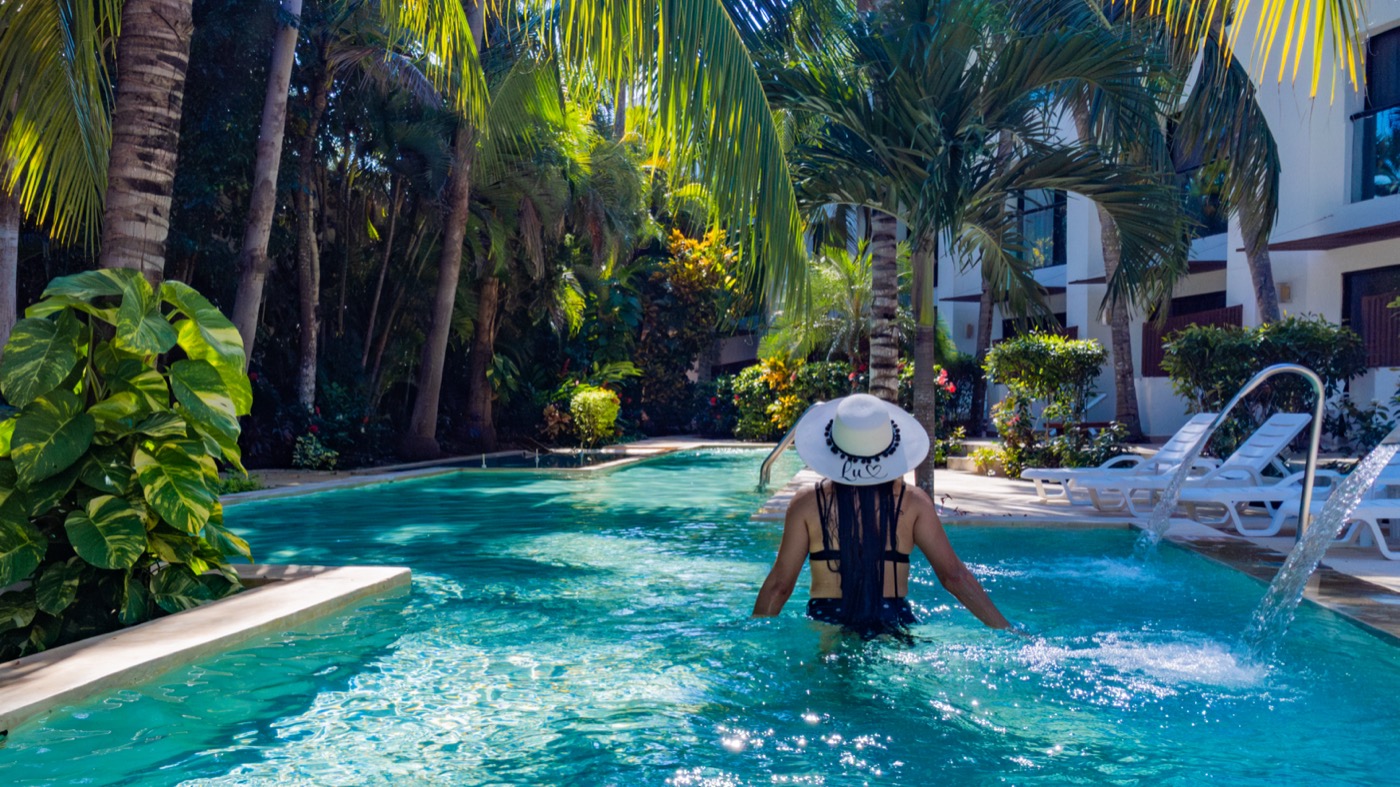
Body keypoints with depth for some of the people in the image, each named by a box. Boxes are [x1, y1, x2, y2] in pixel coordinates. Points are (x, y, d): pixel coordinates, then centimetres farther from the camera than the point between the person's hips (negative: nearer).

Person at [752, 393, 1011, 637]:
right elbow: (953, 575, 0)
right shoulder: (912, 502, 0)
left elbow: (779, 585, 2)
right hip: (893, 622, 1)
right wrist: (1007, 630, 8)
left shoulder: (807, 503, -2)